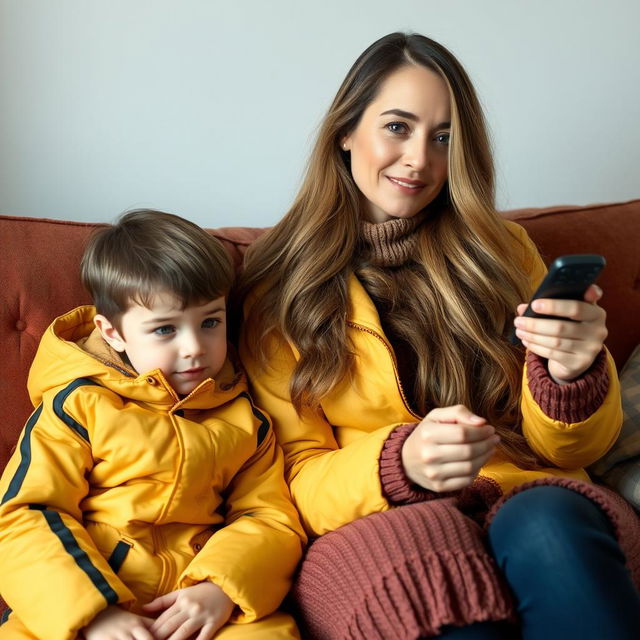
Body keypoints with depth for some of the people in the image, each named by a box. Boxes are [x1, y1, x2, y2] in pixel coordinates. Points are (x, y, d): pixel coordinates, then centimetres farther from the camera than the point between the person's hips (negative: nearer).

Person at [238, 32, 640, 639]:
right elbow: (297, 480, 4)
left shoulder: (500, 252, 13)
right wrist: (397, 466, -18)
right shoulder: (280, 289, 7)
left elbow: (566, 449, 12)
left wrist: (571, 374, -12)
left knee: (549, 522, -33)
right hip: (374, 525, -2)